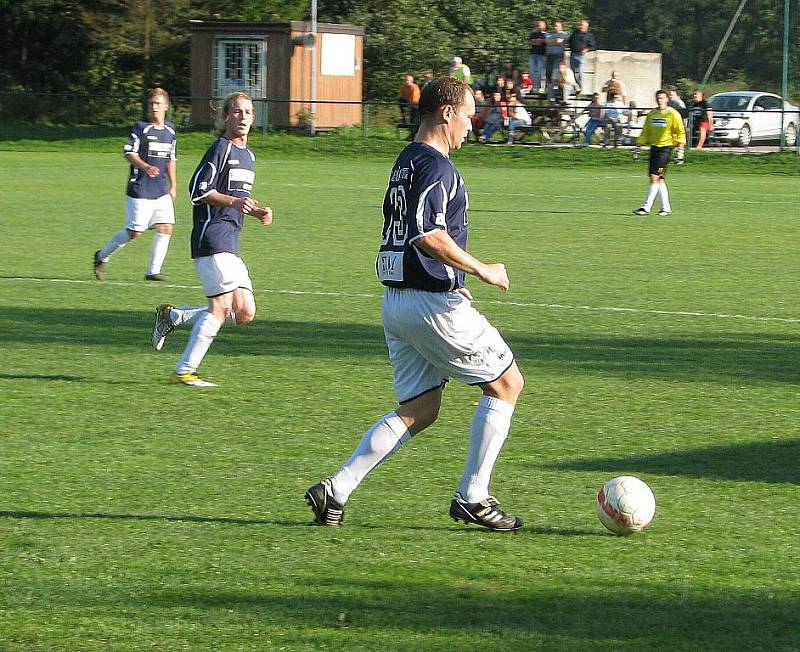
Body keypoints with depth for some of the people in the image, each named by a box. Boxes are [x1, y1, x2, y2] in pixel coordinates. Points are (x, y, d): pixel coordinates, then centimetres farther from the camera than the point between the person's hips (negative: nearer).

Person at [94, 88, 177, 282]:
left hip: (162, 191, 6)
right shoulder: (141, 127, -7)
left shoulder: (170, 130, 13)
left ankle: (153, 271, 1)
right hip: (140, 189, -6)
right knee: (134, 232, -4)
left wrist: (173, 186, 21)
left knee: (165, 228, -6)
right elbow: (129, 153, -12)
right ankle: (102, 256, 17)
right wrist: (146, 167, -28)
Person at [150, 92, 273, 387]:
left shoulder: (248, 155, 21)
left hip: (231, 243, 9)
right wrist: (233, 201, -24)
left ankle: (172, 316, 14)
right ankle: (184, 371, -5)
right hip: (212, 237, -9)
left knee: (244, 312, 2)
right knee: (222, 305, -12)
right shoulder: (220, 149, -8)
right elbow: (199, 190, -14)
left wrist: (257, 212, 15)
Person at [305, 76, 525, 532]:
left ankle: (337, 490, 2)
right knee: (507, 384, 5)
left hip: (398, 300, 10)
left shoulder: (405, 162, 16)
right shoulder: (435, 165, -15)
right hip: (433, 302, -10)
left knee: (418, 410, 13)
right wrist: (481, 270, -17)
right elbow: (429, 236, -27)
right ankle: (473, 497, 4)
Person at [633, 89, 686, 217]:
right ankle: (666, 208, 15)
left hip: (665, 148, -7)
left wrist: (680, 150, -10)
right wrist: (637, 147, 13)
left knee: (655, 177, -13)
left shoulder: (672, 114, -5)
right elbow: (645, 132, 19)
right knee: (659, 179, 7)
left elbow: (681, 133, -5)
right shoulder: (651, 114, 12)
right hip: (654, 147, 7)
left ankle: (646, 207, -14)